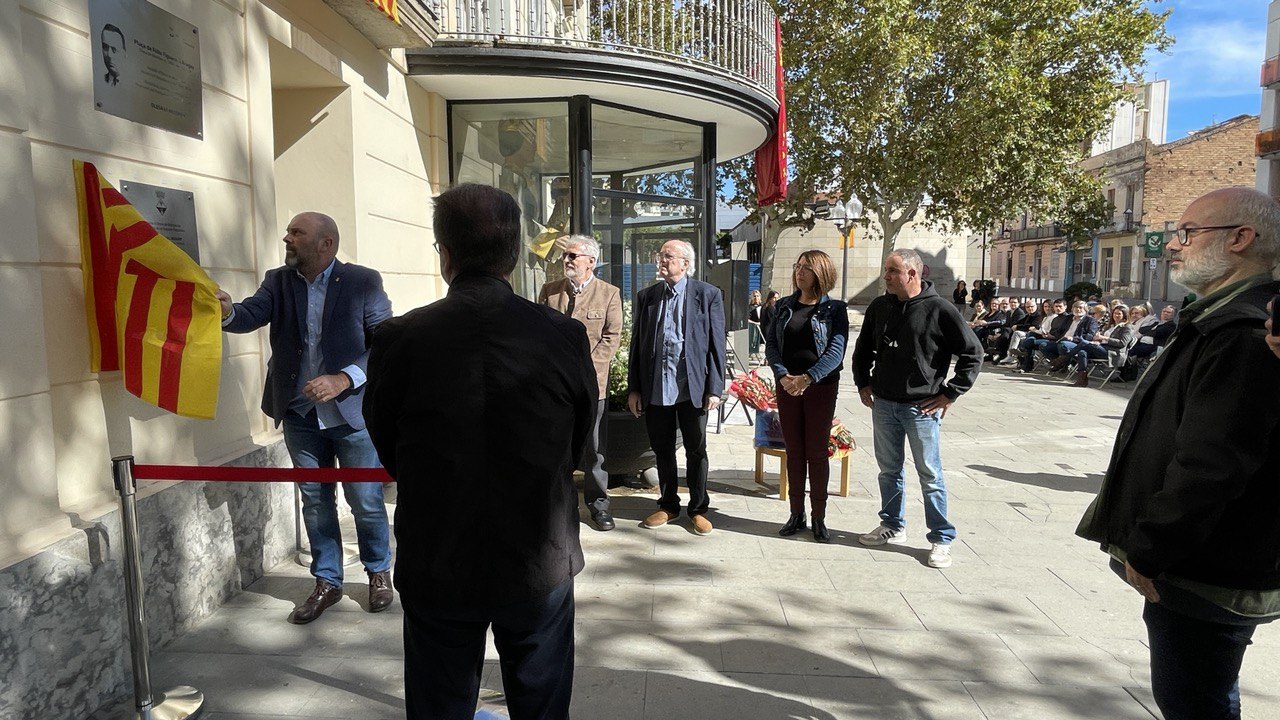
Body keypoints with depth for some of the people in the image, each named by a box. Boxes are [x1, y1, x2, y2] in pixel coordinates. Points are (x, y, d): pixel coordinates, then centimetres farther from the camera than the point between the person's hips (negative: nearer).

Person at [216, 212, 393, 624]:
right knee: (315, 500, 14)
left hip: (352, 412, -4)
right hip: (300, 415, 4)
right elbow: (253, 313, -12)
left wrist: (343, 380, -23)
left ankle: (378, 572, 31)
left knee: (365, 500, 7)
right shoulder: (278, 281, 4)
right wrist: (228, 312, -35)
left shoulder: (363, 282, -8)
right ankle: (327, 582, 30)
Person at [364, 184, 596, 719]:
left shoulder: (398, 339, -15)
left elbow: (389, 456, -1)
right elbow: (580, 449, 0)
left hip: (436, 569, 0)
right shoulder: (566, 336, -14)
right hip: (540, 562, 1)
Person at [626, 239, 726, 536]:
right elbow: (637, 344, 8)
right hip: (655, 387, 3)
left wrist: (715, 389, -8)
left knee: (696, 450, 9)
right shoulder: (646, 296, 7)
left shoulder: (708, 295, -2)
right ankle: (668, 505, 29)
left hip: (692, 387, -3)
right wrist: (633, 388, 4)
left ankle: (698, 509, 24)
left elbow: (716, 344, -3)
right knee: (662, 449, 13)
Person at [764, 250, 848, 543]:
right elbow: (771, 344, 3)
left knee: (817, 452, 3)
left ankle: (819, 517, 14)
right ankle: (796, 514, 19)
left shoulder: (835, 309, -3)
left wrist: (807, 378, -22)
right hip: (786, 385, 3)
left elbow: (836, 350, -13)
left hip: (821, 386, -3)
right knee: (793, 452, 9)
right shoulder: (784, 306, 8)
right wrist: (783, 375, -14)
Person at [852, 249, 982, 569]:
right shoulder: (879, 307, 5)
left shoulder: (939, 310, -10)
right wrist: (863, 383, 12)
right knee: (889, 470, 15)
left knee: (930, 474, 2)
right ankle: (892, 525, 31)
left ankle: (942, 539, 13)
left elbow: (972, 354, -6)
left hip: (921, 407, -5)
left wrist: (949, 394, -8)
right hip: (883, 404, 5)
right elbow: (863, 348, 20)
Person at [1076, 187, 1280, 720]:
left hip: (1204, 580, -10)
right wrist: (1147, 548, 15)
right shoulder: (1221, 322, 12)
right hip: (1196, 567, 10)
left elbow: (1209, 469, -29)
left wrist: (1147, 554, -18)